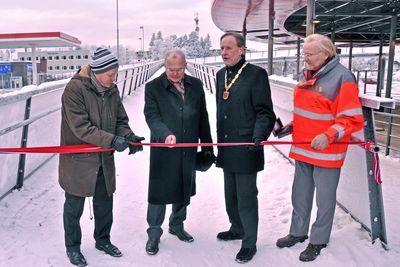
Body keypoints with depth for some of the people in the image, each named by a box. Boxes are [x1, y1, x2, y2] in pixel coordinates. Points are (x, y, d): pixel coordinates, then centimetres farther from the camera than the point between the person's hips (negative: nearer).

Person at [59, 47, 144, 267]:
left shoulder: (112, 90, 2)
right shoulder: (75, 88, -18)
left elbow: (121, 121, 7)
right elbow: (80, 127, -25)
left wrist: (128, 136, -14)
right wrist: (111, 140, -32)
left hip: (104, 161, 6)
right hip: (78, 161, -5)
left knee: (105, 205, 18)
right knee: (74, 207, 12)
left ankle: (102, 240, 40)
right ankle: (72, 247, 32)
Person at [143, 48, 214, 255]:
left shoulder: (196, 85, 7)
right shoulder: (153, 87, -4)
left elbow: (202, 117, 9)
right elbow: (152, 116, -14)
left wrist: (207, 145, 9)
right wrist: (166, 135, -32)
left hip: (188, 150, 4)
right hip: (163, 151, -4)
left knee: (184, 190, 17)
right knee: (159, 192, 3)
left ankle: (177, 225, 38)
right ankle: (154, 232, 21)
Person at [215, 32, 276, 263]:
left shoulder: (256, 74, -10)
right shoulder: (221, 75, 12)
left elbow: (265, 113, -12)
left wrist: (259, 137, -27)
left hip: (246, 150, -7)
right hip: (227, 149, 7)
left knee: (246, 198, 2)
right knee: (231, 195, 19)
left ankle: (249, 243, 19)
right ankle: (237, 229, 41)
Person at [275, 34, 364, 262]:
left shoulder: (342, 78, -16)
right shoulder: (307, 75, 8)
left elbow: (353, 119, -18)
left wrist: (328, 136, -27)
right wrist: (292, 126, 14)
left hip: (326, 152, -7)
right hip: (303, 149, 8)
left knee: (324, 199, 8)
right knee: (300, 195, 18)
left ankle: (318, 241, 24)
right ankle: (298, 232, 35)